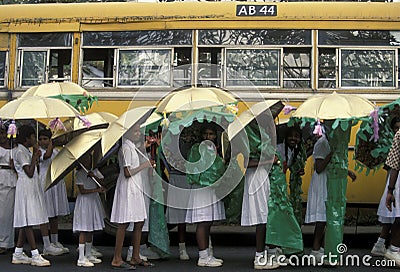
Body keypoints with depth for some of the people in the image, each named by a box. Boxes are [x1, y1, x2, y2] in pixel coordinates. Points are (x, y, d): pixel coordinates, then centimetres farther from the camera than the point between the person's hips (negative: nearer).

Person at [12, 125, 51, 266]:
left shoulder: (27, 151, 18)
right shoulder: (20, 151, -11)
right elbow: (29, 172, -18)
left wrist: (36, 156, 10)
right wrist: (35, 155, -11)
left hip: (32, 187, 10)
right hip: (26, 187, -10)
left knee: (25, 222, 10)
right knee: (28, 220, -10)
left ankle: (18, 254, 14)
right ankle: (35, 255, -12)